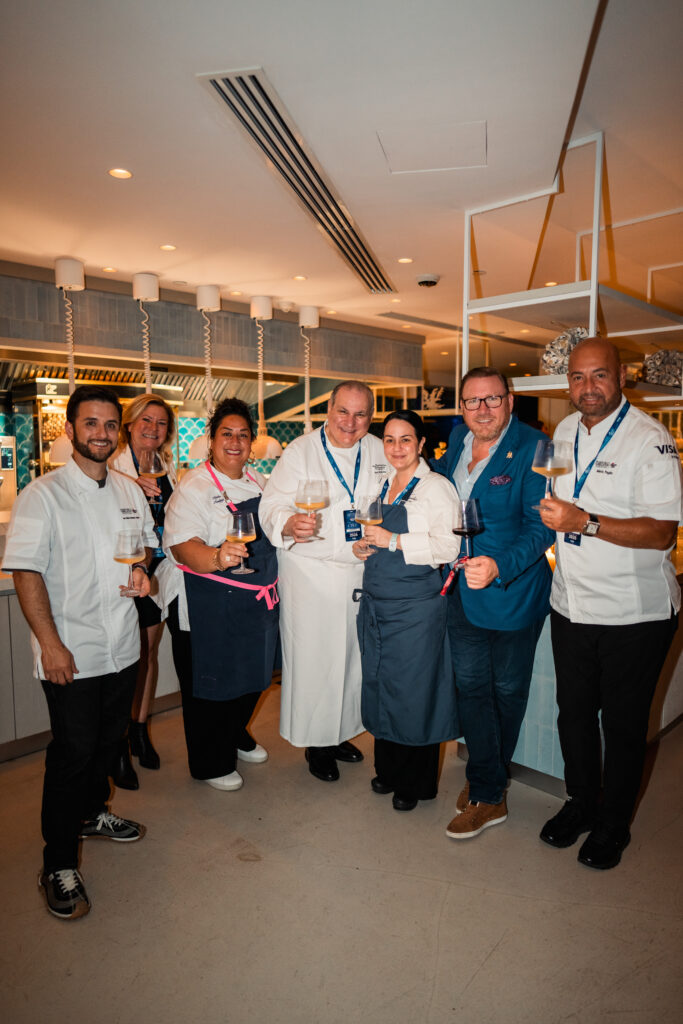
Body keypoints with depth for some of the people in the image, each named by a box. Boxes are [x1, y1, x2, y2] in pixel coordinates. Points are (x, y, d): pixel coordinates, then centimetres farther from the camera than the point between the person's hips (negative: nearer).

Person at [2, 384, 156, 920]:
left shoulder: (130, 491, 7)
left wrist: (142, 569, -2)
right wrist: (50, 643, -20)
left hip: (123, 646, 6)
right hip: (71, 654, -5)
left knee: (109, 740, 20)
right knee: (73, 753, 3)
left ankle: (92, 813, 44)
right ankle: (60, 866, 20)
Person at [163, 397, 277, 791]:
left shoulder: (257, 481, 8)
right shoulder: (194, 486, -15)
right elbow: (183, 546, -27)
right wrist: (217, 557, -45)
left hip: (258, 601, 7)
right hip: (211, 608, -7)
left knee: (252, 674, 22)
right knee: (211, 683, 7)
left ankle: (237, 735, 48)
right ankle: (212, 764, 30)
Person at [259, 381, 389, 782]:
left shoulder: (380, 452, 7)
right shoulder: (300, 451, -5)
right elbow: (273, 504, -13)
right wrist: (290, 524, -34)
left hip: (363, 571, 4)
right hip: (311, 573, -4)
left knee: (353, 655, 14)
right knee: (313, 657, 1)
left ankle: (341, 733, 34)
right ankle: (316, 743, 22)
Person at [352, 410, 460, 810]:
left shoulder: (437, 487, -9)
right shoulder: (382, 486, 13)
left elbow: (448, 546, -19)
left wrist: (393, 541, -21)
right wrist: (362, 546, 4)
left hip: (415, 606, -7)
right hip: (376, 602, 7)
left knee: (414, 691, 3)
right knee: (380, 685, 15)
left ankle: (416, 783, 23)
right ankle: (388, 769, 35)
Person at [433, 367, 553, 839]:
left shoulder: (533, 448, -15)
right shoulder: (458, 437, 4)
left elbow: (540, 527, -19)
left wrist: (499, 567, -33)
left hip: (513, 592, -5)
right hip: (462, 589, 6)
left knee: (507, 690, 13)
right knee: (470, 687, 11)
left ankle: (486, 789, 33)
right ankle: (490, 791, 30)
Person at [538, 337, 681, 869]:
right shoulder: (565, 431, 7)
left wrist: (584, 522, -29)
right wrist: (553, 517, 7)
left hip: (634, 614, -5)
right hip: (572, 605, 6)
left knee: (623, 725, 11)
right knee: (574, 714, 17)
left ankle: (612, 826, 32)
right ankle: (581, 803, 40)